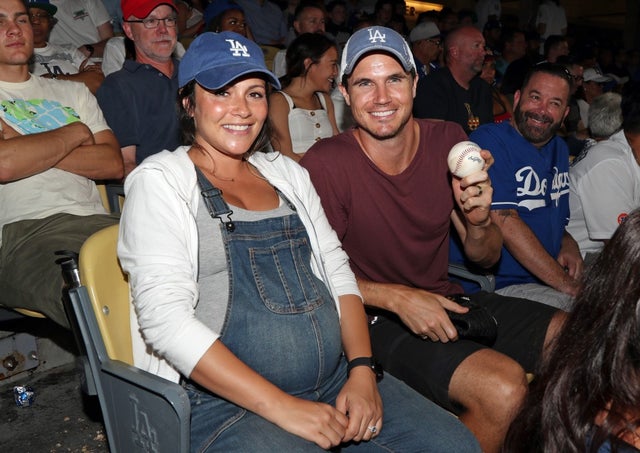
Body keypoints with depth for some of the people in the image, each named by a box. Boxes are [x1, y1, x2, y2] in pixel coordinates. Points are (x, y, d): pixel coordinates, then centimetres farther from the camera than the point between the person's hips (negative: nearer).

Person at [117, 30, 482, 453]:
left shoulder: (286, 172, 14)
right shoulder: (160, 180, -4)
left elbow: (337, 270, 13)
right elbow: (166, 319, -14)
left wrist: (362, 370, -3)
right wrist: (281, 407, -19)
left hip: (337, 381, 6)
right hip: (226, 402, -5)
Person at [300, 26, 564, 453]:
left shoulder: (448, 140, 0)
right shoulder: (326, 164, -16)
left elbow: (486, 258, 6)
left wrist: (478, 221, -17)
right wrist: (398, 298, -23)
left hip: (446, 300, 6)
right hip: (378, 319, -6)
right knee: (503, 388, -27)